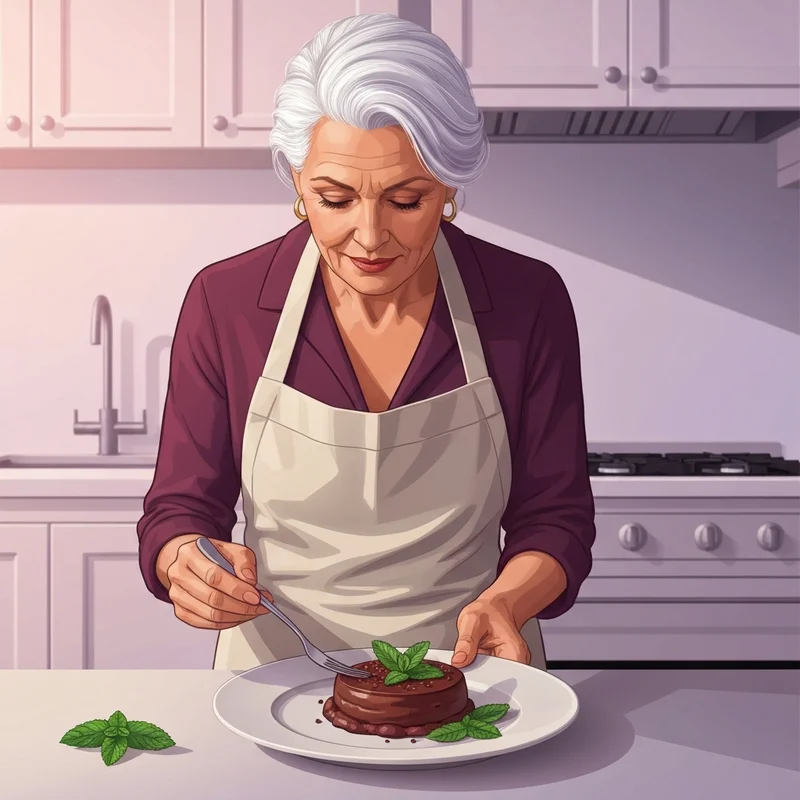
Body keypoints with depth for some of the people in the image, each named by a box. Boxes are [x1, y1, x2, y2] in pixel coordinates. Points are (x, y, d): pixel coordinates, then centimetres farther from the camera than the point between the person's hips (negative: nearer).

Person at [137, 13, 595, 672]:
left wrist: (503, 602, -19)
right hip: (276, 677, 2)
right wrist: (188, 562, -21)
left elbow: (556, 517, 1)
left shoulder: (529, 303, -6)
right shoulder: (224, 302, -6)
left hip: (467, 678, 0)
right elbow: (178, 510, 1)